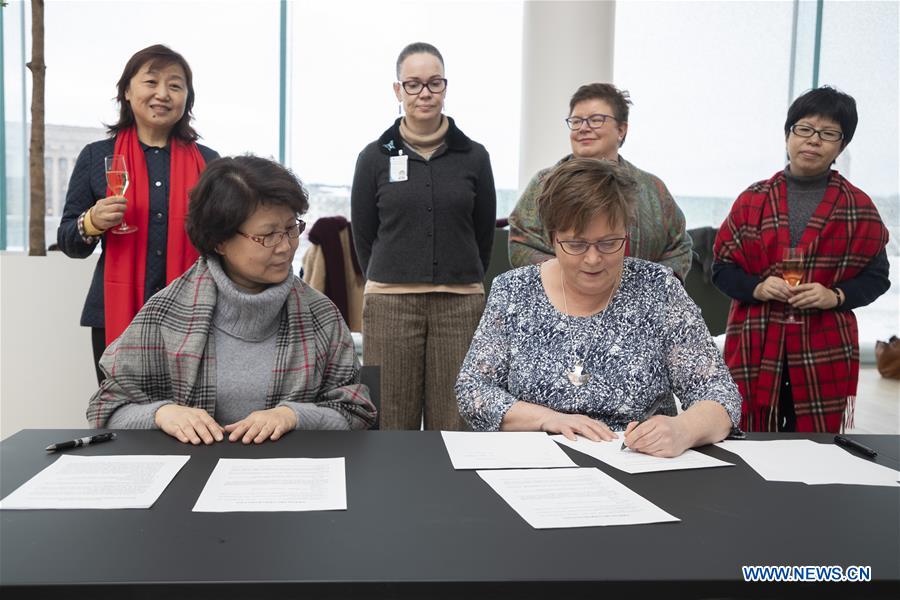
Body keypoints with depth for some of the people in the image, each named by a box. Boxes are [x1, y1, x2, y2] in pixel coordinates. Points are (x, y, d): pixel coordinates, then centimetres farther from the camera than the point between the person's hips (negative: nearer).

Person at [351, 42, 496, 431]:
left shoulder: (474, 156, 6)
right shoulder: (374, 157, 4)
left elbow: (484, 232, 12)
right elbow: (363, 234, 10)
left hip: (461, 304, 1)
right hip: (390, 305, 0)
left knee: (453, 425, 3)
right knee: (392, 426, 2)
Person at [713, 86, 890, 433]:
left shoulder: (858, 207, 7)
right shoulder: (752, 200, 8)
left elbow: (876, 276, 8)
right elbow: (722, 269, 8)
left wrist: (835, 296, -10)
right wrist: (757, 287, -10)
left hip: (824, 353, 0)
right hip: (755, 350, 0)